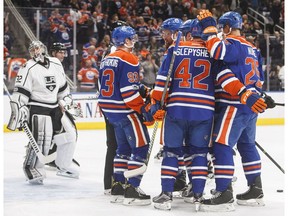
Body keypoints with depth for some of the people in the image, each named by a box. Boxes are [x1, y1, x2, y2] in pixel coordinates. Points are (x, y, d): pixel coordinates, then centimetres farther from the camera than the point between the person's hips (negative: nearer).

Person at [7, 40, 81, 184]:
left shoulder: (56, 64, 8)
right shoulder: (28, 68, -11)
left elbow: (62, 86, 21)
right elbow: (20, 92, -16)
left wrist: (66, 100, 22)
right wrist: (19, 109, -22)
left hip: (55, 107, 7)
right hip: (38, 109, -7)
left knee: (69, 134, 9)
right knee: (40, 140, -15)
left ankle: (64, 166, 25)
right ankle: (32, 170, 1)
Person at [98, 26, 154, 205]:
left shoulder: (107, 59, 15)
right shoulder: (129, 59, -13)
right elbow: (129, 90, -20)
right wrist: (144, 109, -17)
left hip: (110, 109, 9)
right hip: (125, 110, -9)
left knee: (124, 146, 19)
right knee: (141, 146, -5)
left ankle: (118, 186, 20)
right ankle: (132, 189, -9)